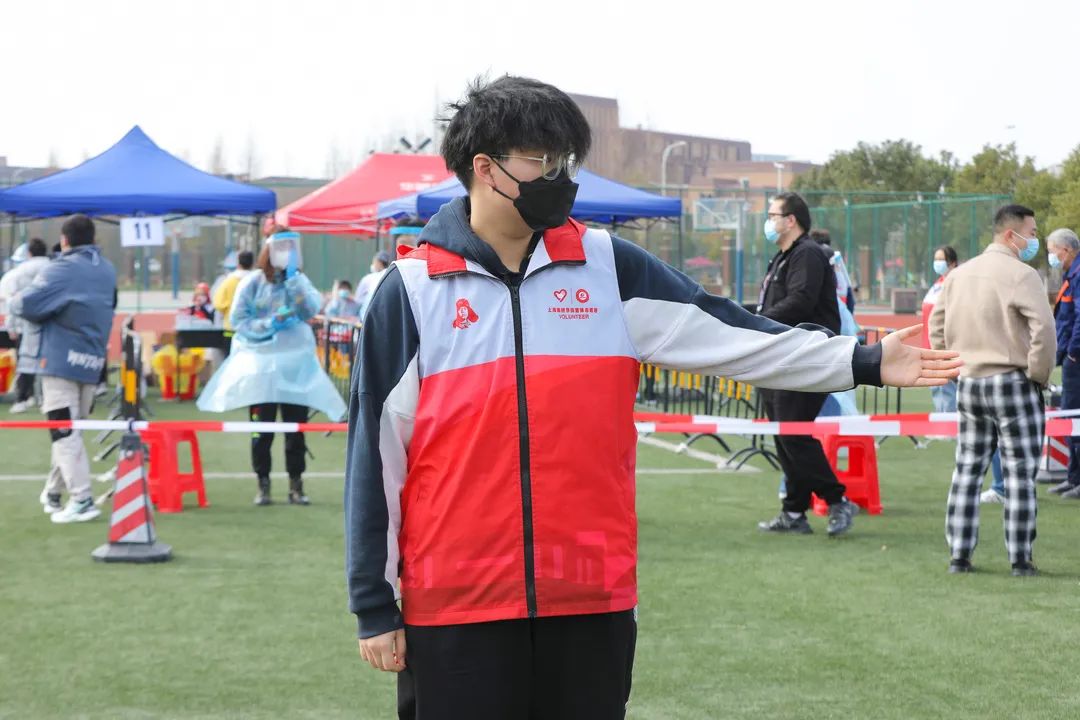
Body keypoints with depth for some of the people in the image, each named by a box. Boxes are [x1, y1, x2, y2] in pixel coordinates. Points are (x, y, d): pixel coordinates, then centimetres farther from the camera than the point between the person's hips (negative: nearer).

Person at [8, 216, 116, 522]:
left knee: (64, 430, -7)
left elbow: (25, 304, -18)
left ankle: (82, 500, -15)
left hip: (61, 359, -7)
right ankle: (53, 493, 26)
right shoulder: (107, 271, 12)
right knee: (70, 427, 16)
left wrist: (15, 300, 5)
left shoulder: (61, 270, -11)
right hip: (93, 361, 7)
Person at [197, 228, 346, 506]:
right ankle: (263, 485, 11)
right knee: (261, 428, 1)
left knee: (296, 426, 3)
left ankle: (296, 485, 11)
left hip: (295, 364, 2)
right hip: (260, 363, -1)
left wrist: (293, 280, -16)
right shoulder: (253, 283, -1)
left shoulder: (299, 281, 5)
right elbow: (238, 319, -6)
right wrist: (271, 323, -16)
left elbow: (311, 310, -11)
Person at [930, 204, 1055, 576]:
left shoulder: (959, 274, 11)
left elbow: (937, 326, 16)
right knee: (1019, 473, 0)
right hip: (1012, 382, -6)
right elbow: (1043, 330, -20)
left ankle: (959, 555, 12)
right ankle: (1020, 559, 0)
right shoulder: (1021, 275, -12)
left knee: (967, 470, 11)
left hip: (968, 383, 6)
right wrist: (1039, 375, -8)